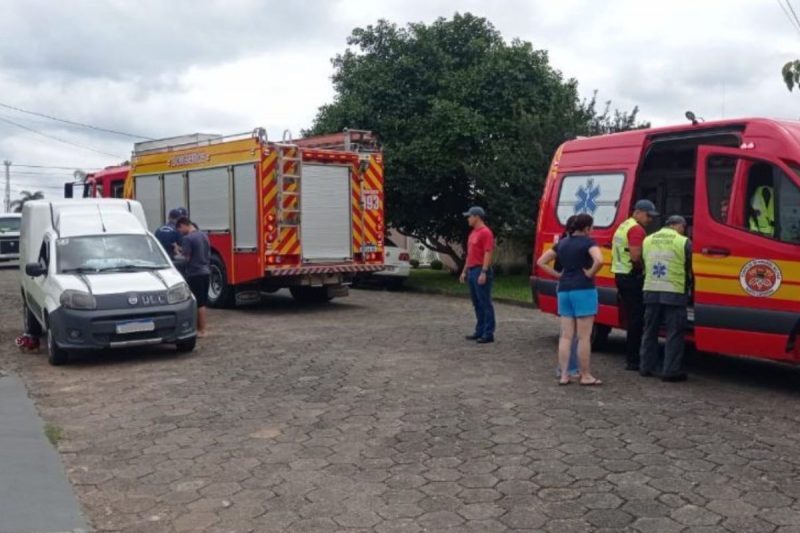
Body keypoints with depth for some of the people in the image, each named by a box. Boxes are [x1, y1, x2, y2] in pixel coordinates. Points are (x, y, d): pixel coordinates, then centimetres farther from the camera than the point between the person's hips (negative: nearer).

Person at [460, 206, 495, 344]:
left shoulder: (485, 232, -11)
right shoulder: (473, 233, 18)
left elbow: (488, 253, -18)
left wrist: (483, 272, -23)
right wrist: (465, 271, 21)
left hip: (481, 271, -10)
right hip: (472, 271, 10)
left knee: (485, 303, -6)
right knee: (477, 303, 12)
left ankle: (488, 334, -4)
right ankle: (480, 331, 18)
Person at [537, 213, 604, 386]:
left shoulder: (562, 243, 12)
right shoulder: (588, 242, -7)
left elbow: (541, 262, 16)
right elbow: (599, 260, -26)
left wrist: (558, 275, 11)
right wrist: (590, 274, -9)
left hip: (564, 290, 6)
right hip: (583, 290, -6)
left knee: (566, 335, 9)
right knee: (584, 336, 1)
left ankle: (563, 375, 9)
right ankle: (586, 376, 7)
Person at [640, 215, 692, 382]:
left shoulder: (648, 240, 9)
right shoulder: (684, 242, -6)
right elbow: (690, 268, 2)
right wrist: (688, 284, 19)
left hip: (651, 291, 5)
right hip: (674, 293, -5)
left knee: (650, 331, 14)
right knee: (674, 334, 2)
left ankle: (647, 367, 20)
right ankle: (671, 371, 1)